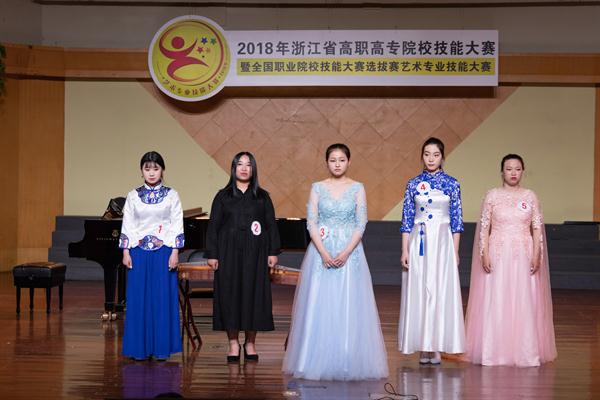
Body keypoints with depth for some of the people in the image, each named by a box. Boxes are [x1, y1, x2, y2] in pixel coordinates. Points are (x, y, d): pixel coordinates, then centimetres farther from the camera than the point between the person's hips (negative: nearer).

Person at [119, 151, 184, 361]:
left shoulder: (171, 195, 2)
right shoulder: (133, 196, 6)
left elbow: (177, 225, 0)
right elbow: (127, 225, 6)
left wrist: (175, 252, -7)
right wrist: (126, 252, 0)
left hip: (163, 252, -1)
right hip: (139, 252, 1)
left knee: (162, 298, 1)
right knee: (138, 299, 2)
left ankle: (161, 347, 8)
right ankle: (139, 347, 9)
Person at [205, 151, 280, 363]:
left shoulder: (262, 197, 8)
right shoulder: (223, 196, 6)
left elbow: (271, 225, 7)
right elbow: (213, 226, 4)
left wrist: (273, 252, -1)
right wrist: (212, 254, -1)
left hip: (255, 254, 0)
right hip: (229, 253, 0)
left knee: (253, 294, 1)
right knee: (230, 294, -1)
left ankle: (250, 343, 12)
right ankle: (233, 343, 9)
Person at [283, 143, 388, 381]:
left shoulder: (357, 188, 4)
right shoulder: (317, 188, 5)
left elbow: (361, 224, -2)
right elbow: (311, 223, -1)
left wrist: (346, 253, -14)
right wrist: (323, 252, -13)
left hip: (350, 252, 0)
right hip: (321, 252, 0)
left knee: (349, 306, -1)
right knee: (319, 306, -1)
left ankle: (349, 362, 7)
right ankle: (319, 361, 7)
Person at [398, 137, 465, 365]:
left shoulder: (451, 184, 3)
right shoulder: (413, 184, 5)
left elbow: (456, 219, 3)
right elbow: (407, 219, 5)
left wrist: (455, 251, -2)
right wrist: (405, 250, -1)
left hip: (442, 242, -1)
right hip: (418, 243, 1)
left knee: (440, 291, -2)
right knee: (418, 292, 1)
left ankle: (436, 347, 6)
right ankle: (423, 348, 9)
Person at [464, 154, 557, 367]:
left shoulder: (530, 196, 6)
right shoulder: (492, 196, 3)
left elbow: (537, 228, 5)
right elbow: (484, 228, 1)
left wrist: (537, 255, -5)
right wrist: (484, 254, -8)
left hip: (523, 255, 1)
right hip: (497, 255, -1)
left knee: (524, 302, 0)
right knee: (495, 302, -2)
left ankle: (525, 352, 7)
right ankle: (494, 352, 4)